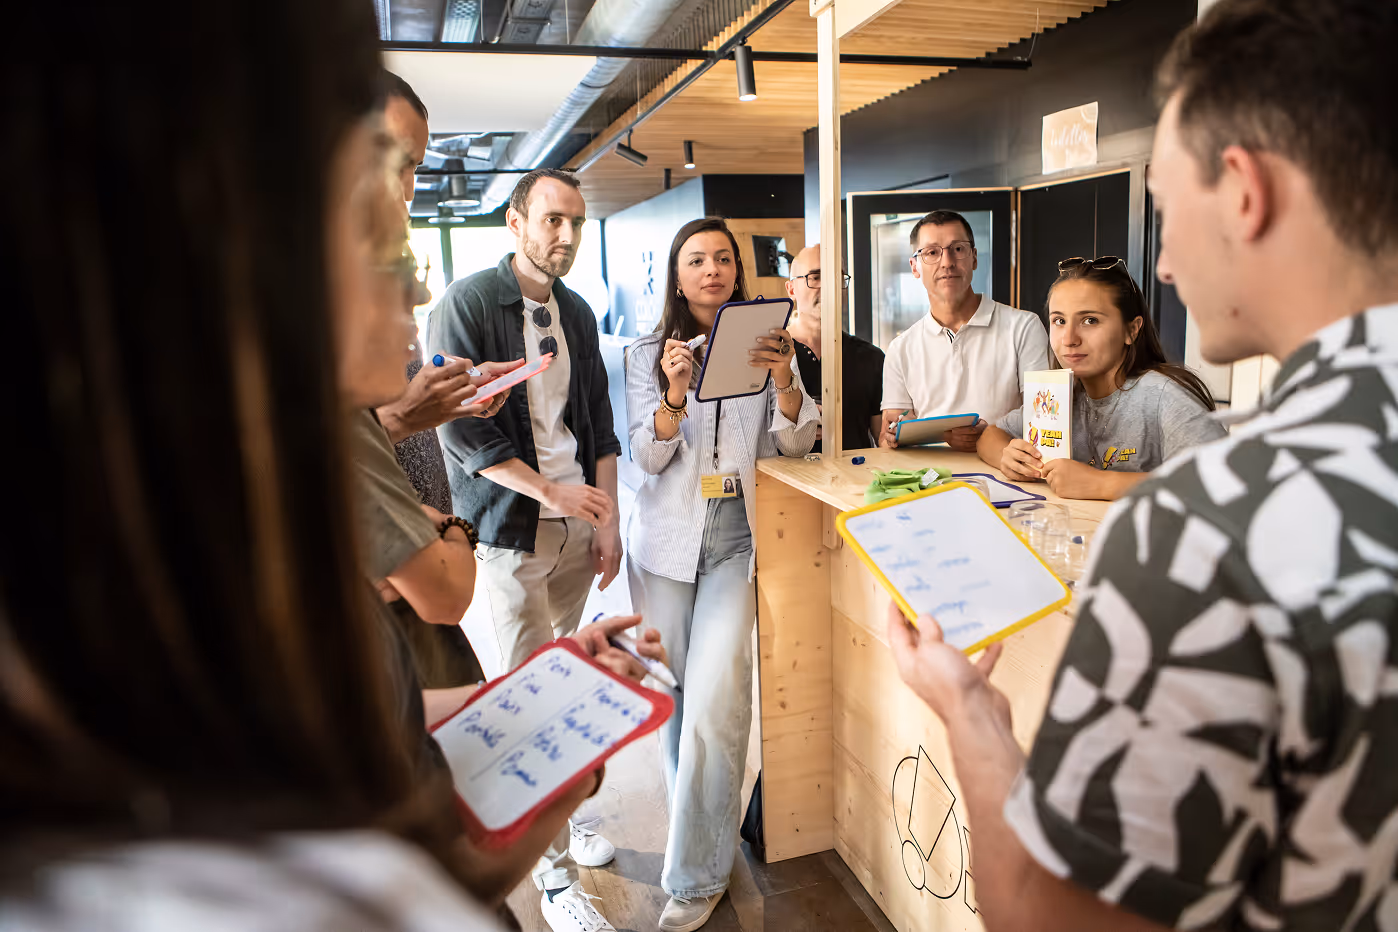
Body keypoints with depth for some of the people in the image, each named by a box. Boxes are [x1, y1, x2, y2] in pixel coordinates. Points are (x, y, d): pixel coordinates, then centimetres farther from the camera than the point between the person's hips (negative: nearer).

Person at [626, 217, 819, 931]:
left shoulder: (762, 343, 6)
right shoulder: (648, 355, 5)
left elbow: (797, 443, -2)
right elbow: (648, 457, -4)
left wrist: (783, 378, -21)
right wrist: (675, 393, -23)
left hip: (737, 538, -1)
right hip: (667, 537, 2)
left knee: (714, 699, -11)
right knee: (671, 692, 9)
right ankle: (692, 824, 33)